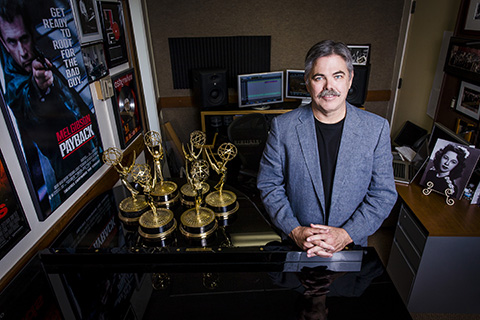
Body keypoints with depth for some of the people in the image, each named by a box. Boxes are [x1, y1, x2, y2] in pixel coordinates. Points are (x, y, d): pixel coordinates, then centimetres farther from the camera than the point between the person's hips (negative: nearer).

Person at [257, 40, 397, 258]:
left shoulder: (376, 129, -9)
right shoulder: (283, 127, -12)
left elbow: (384, 193, -6)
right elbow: (268, 184, -7)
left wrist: (347, 234, -17)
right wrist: (295, 231, -17)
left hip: (352, 243, 1)